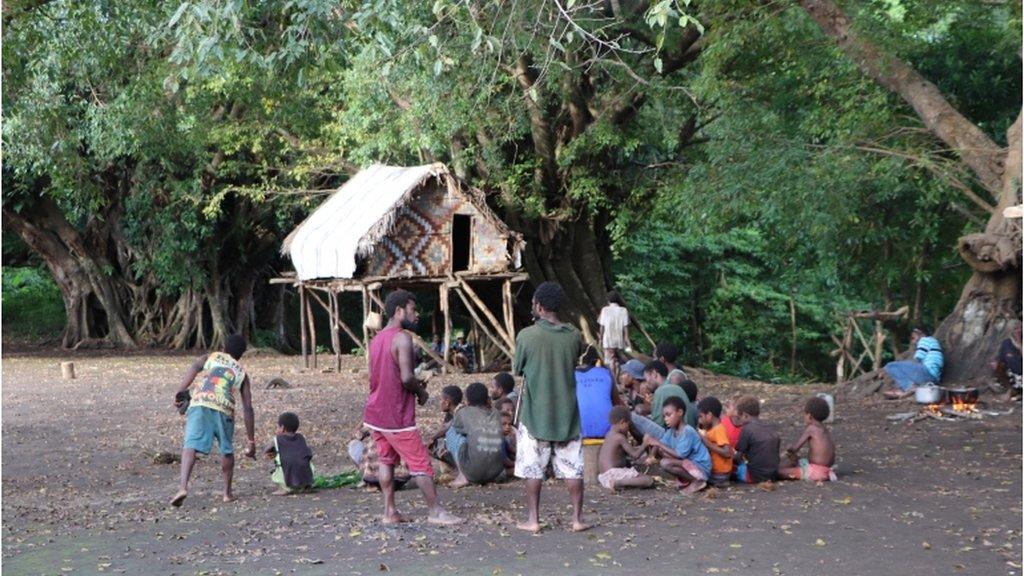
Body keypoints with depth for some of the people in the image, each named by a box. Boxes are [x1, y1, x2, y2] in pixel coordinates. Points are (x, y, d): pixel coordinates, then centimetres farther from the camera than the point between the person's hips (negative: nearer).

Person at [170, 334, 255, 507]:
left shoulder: (211, 357, 27)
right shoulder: (242, 373, 26)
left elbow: (194, 367, 3)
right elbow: (247, 408, 20)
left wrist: (180, 391, -4)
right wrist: (250, 440, 22)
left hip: (199, 404, -1)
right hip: (223, 409, 1)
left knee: (191, 446, -10)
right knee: (227, 450, 21)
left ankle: (183, 486, -29)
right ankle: (227, 492, 26)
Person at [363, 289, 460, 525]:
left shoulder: (376, 340, 11)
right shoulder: (402, 338, -16)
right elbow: (406, 377, -25)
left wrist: (416, 385, 15)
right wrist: (421, 391, -5)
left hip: (375, 414, 8)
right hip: (396, 416, -8)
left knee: (386, 460, 13)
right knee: (420, 464, 0)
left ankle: (390, 512, 13)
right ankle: (435, 511, 6)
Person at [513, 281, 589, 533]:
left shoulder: (526, 336, -12)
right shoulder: (574, 335, -3)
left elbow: (518, 369, 0)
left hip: (535, 411, -2)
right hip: (567, 410, 3)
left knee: (533, 467, 6)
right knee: (573, 467, 7)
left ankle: (533, 519, 9)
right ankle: (578, 518, 9)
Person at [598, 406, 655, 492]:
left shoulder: (609, 435, 14)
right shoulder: (620, 437, -12)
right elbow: (635, 455, -11)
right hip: (613, 472, -10)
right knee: (650, 481, -16)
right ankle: (617, 483, -22)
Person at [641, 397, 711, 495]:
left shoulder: (687, 431, -23)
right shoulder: (671, 431, 2)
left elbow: (680, 455, -27)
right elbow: (658, 445, 1)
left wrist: (659, 444, -25)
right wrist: (652, 457, -21)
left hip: (700, 467, -9)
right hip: (687, 462, 9)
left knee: (665, 463, -30)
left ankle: (696, 481, -10)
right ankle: (685, 478, 6)